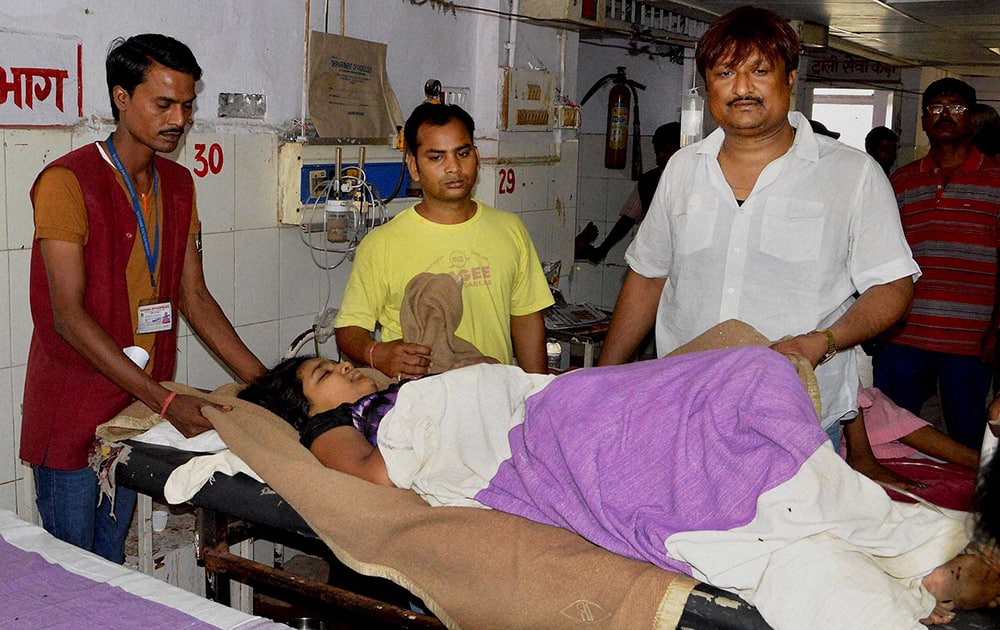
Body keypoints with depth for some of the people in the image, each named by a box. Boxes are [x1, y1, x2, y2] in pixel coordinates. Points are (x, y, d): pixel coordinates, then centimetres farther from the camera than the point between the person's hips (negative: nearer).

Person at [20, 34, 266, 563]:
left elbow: (194, 297, 9)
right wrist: (165, 400, -25)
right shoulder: (67, 182, -14)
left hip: (139, 407, 6)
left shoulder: (178, 184, 9)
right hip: (72, 413, -6)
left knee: (111, 561, 16)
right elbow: (69, 316, -19)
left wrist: (263, 380, -1)